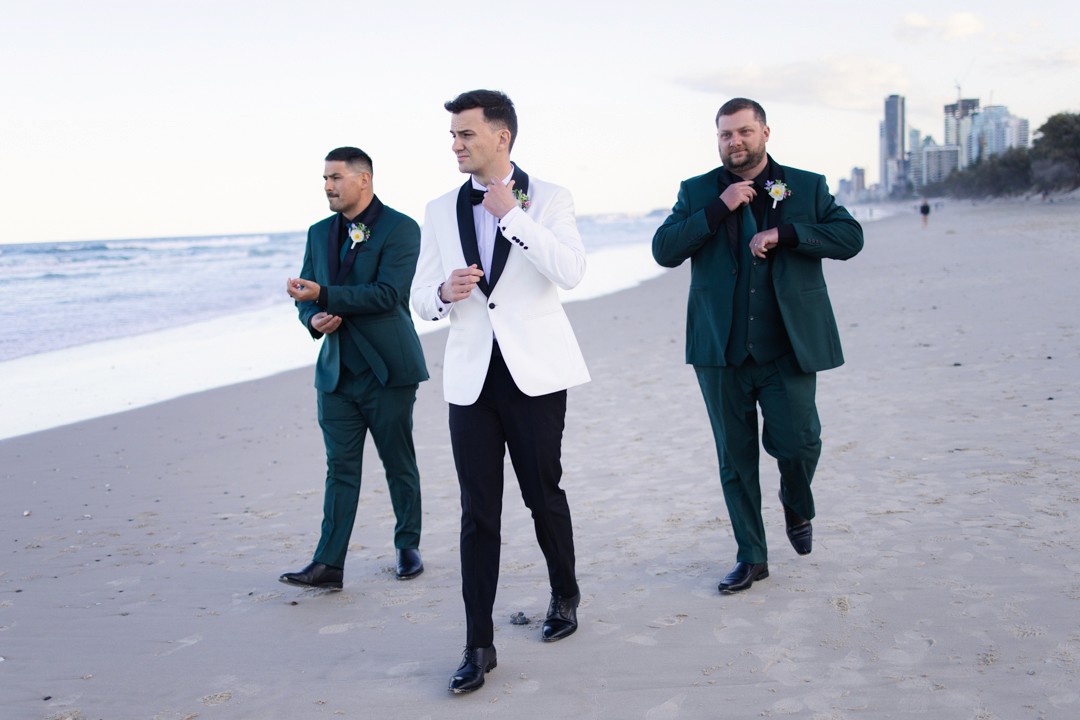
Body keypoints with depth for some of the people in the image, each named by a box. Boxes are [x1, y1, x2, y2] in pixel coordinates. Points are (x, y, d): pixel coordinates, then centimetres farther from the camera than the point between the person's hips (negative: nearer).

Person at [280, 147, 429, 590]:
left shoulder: (401, 229, -7)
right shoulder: (319, 233, 13)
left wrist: (324, 296, -24)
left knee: (399, 464, 8)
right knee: (340, 467, 3)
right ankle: (328, 564, 3)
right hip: (337, 370, 5)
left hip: (387, 370, -5)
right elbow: (306, 296, 15)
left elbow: (388, 294, -19)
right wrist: (313, 319, -9)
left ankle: (408, 547, 24)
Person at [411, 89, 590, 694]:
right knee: (478, 512, 2)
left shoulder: (548, 198, 0)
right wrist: (446, 292, -12)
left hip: (534, 373, -2)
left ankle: (566, 597, 35)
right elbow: (421, 297, 11)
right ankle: (479, 644, 8)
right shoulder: (441, 211, 10)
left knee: (545, 496, 9)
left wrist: (512, 214, -18)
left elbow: (572, 273, -16)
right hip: (472, 377, 3)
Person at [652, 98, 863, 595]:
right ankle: (751, 557, 21)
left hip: (789, 348, -1)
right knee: (736, 459, 7)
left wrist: (784, 232, -15)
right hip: (722, 352, 1)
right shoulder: (697, 192, 8)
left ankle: (797, 507, 31)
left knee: (797, 443, -5)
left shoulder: (806, 187, 7)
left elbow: (850, 237, -4)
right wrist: (718, 208, -14)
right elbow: (664, 250, -4)